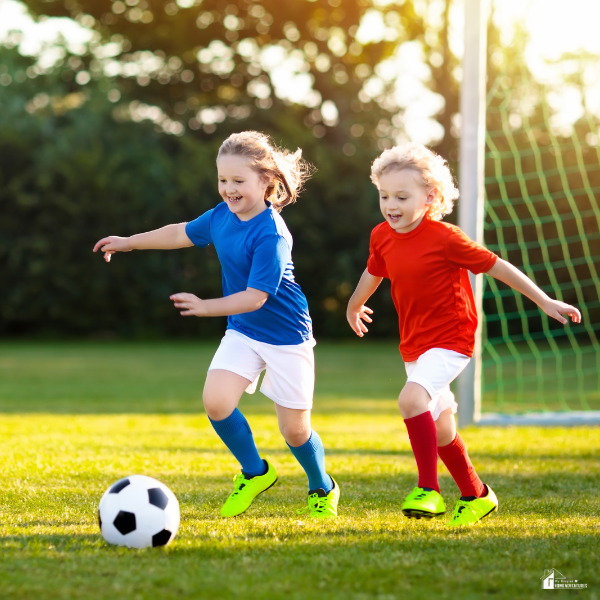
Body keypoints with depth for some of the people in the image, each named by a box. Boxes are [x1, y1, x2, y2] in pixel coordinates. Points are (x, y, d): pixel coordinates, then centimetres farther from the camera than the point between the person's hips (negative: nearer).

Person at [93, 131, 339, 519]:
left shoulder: (271, 235, -25)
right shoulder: (223, 215, -2)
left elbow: (255, 297, -29)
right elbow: (184, 233, 17)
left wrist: (206, 307, -36)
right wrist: (129, 242, 23)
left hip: (285, 336, -6)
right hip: (242, 331, 6)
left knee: (295, 429, 0)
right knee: (216, 400, -15)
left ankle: (322, 489, 31)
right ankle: (255, 473, 10)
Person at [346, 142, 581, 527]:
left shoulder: (444, 238, -18)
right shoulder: (382, 236, -1)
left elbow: (496, 266, -11)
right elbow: (373, 272, 22)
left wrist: (544, 302, -9)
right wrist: (354, 307, 40)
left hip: (451, 340, -7)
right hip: (414, 345, 7)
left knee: (412, 398, -30)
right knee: (441, 430, 14)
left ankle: (428, 490, -21)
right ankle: (477, 497, 34)